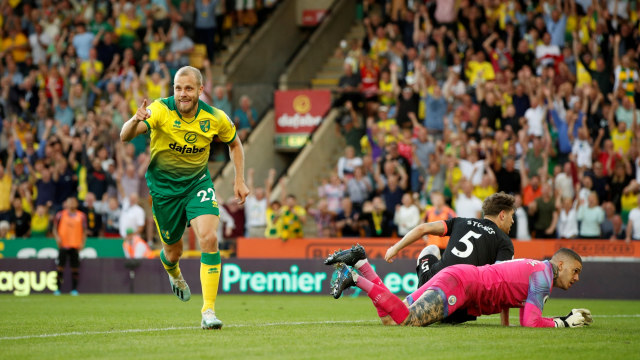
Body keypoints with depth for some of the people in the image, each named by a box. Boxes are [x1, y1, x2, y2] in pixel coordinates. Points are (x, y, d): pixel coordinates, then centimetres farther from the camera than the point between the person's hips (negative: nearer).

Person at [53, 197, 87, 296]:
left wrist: (82, 243, 0)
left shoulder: (81, 216, 8)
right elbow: (55, 228, 10)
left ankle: (74, 289, 6)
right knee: (60, 266, -4)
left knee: (75, 267, -1)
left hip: (75, 246, 1)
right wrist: (57, 237, -8)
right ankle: (58, 289, 1)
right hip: (63, 244, -1)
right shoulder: (60, 215, 6)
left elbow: (84, 231, 11)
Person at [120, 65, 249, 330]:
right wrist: (135, 121, -54)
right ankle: (174, 274, 52)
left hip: (198, 183, 1)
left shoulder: (215, 118, -12)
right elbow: (125, 136, -32)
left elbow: (234, 143, 10)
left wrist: (239, 180, 4)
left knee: (209, 238, -22)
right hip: (164, 186, -1)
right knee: (173, 250, 11)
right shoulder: (161, 110, -20)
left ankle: (209, 311, -18)